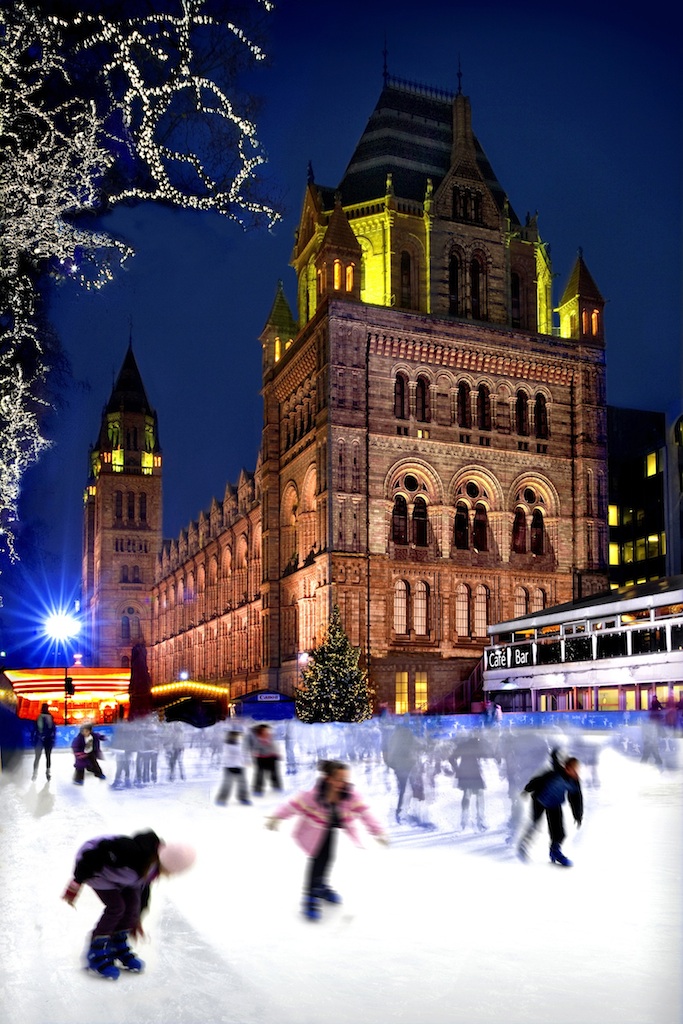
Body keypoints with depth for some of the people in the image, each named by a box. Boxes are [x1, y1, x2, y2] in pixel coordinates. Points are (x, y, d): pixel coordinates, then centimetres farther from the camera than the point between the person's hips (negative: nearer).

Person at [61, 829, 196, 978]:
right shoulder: (133, 851, -41)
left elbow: (144, 885, 6)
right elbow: (96, 855, -34)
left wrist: (137, 918, 16)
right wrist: (76, 883, -23)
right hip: (94, 864, -7)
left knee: (132, 903, -2)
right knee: (116, 907, -12)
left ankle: (118, 947, 19)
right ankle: (96, 953, 6)